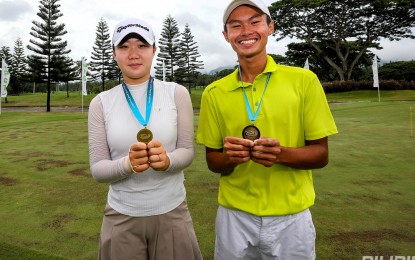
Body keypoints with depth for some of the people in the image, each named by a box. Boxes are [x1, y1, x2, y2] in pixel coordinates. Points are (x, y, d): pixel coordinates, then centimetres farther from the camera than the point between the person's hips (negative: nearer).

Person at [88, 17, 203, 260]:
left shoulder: (177, 93, -5)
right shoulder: (101, 103, -3)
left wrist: (167, 160, -25)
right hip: (121, 217, 1)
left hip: (171, 212, 0)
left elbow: (188, 151, -4)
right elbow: (97, 167, -4)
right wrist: (127, 164, -24)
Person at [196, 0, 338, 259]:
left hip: (291, 217, 0)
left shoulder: (304, 80, -7)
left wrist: (281, 154, -23)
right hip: (234, 216, 1)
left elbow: (321, 154, -4)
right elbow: (213, 161, 2)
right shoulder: (214, 92, -3)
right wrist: (230, 157, -20)